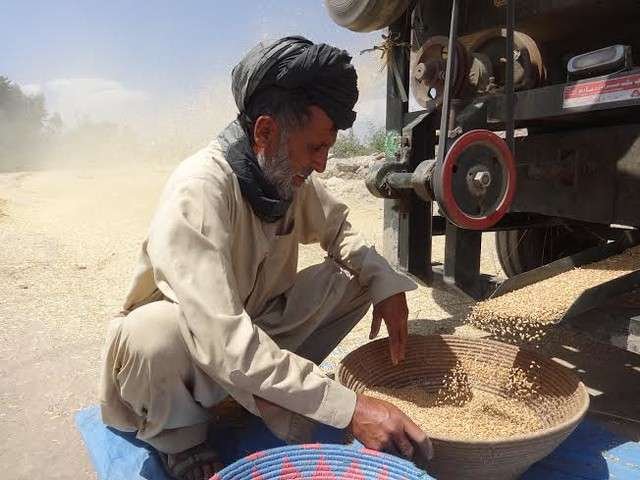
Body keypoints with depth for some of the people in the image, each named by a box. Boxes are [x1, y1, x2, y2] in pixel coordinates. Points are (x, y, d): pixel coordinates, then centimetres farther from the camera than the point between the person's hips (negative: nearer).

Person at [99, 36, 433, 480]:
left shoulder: (289, 175, -10)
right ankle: (181, 441, -6)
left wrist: (387, 285, -13)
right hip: (191, 350, -5)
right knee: (155, 332, -39)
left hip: (257, 328, 6)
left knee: (360, 275, -7)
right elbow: (223, 344, -39)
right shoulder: (200, 190, -32)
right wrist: (349, 408, -38)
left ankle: (275, 393, 0)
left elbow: (338, 230, 6)